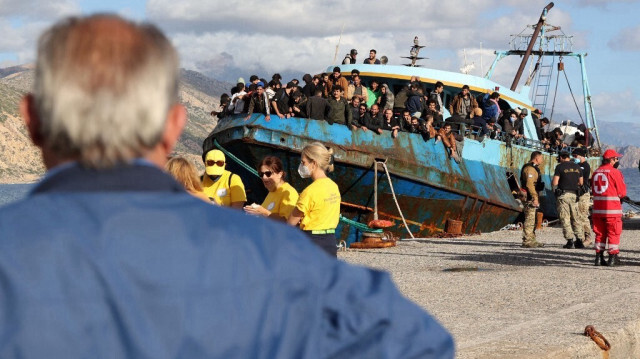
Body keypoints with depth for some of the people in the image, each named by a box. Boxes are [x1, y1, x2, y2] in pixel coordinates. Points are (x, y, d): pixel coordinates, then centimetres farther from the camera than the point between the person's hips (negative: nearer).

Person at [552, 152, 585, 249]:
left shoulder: (560, 167, -7)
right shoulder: (577, 167, 9)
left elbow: (554, 183, -11)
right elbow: (580, 183, 15)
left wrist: (552, 183, 12)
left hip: (563, 194, -5)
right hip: (574, 194, 5)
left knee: (565, 219, -1)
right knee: (576, 218, 10)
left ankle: (570, 240, -7)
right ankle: (580, 240, 6)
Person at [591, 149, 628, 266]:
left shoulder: (596, 172, 9)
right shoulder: (615, 172, -9)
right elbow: (622, 192, -6)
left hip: (597, 208, 5)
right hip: (612, 208, -5)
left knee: (600, 233, 12)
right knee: (613, 234, 2)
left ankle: (599, 257, 12)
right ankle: (613, 258, 1)